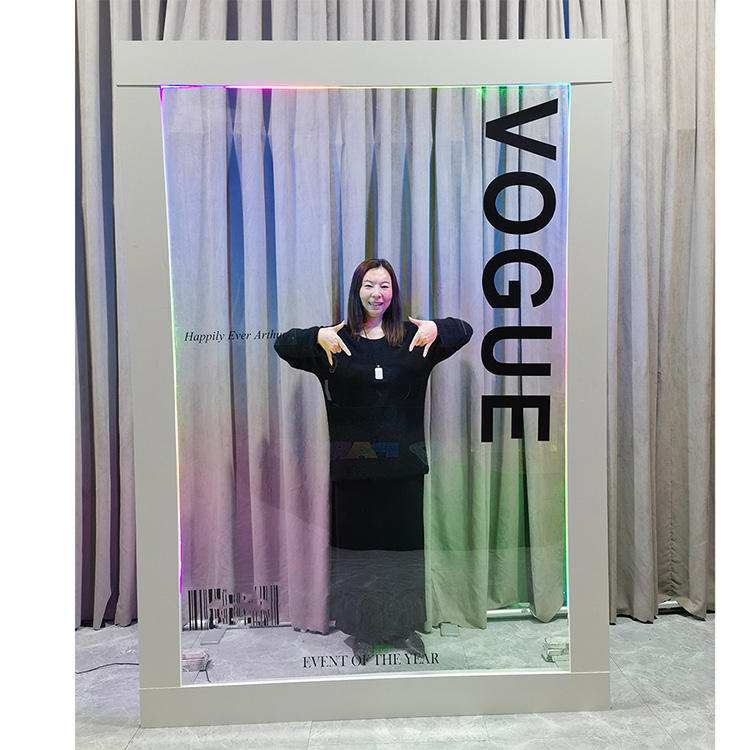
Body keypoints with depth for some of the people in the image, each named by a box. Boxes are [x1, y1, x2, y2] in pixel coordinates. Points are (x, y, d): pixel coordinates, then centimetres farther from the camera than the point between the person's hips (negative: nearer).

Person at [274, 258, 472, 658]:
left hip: (403, 461, 2)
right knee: (356, 542, 7)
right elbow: (282, 344, -5)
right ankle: (359, 628, 27)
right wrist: (318, 337, -26)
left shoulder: (412, 336, 5)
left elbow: (463, 330, 4)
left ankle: (404, 626, 31)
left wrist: (436, 329, -19)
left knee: (405, 542, 10)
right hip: (352, 462, -1)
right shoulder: (336, 340, 2)